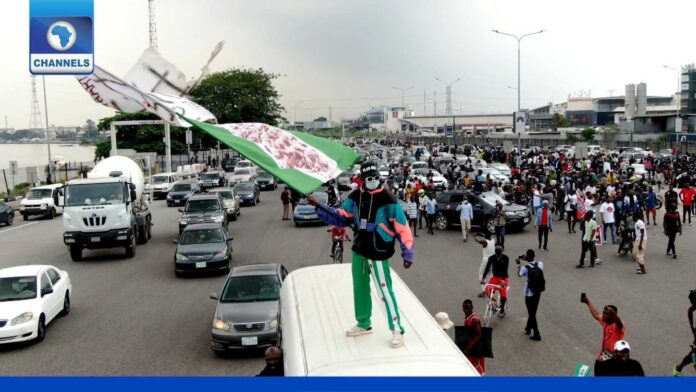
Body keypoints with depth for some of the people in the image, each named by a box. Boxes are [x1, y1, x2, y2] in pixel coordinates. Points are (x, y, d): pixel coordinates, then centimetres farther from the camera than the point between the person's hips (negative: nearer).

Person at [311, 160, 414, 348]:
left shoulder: (388, 200, -14)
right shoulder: (355, 197, 1)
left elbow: (402, 228, -13)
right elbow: (342, 218, 9)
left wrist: (407, 253, -15)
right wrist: (319, 207, 1)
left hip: (378, 254, -6)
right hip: (358, 251, 6)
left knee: (385, 291, -5)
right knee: (360, 288, 16)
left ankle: (397, 330, 8)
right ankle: (363, 324, 34)